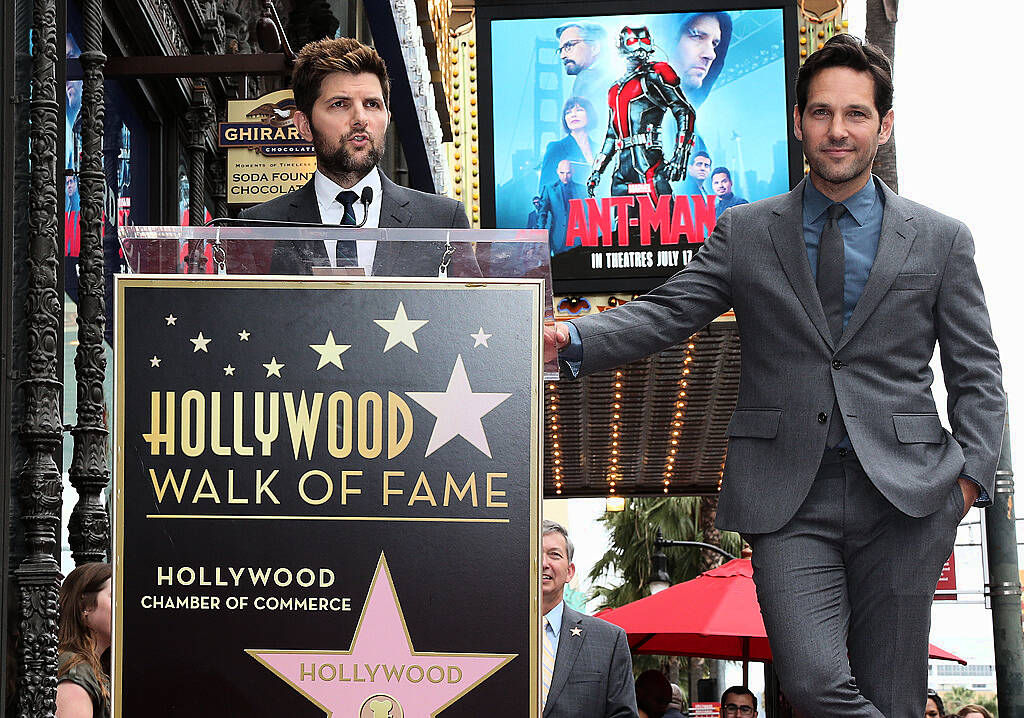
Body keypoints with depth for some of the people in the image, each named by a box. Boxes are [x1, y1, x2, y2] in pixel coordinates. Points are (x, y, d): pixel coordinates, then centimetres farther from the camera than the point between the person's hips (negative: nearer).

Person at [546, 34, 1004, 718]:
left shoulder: (942, 240, 10)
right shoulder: (745, 233, 11)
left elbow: (978, 375, 11)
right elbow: (666, 313, 4)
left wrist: (968, 477, -3)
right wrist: (574, 340, -15)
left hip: (902, 494, 0)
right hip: (788, 495, 0)